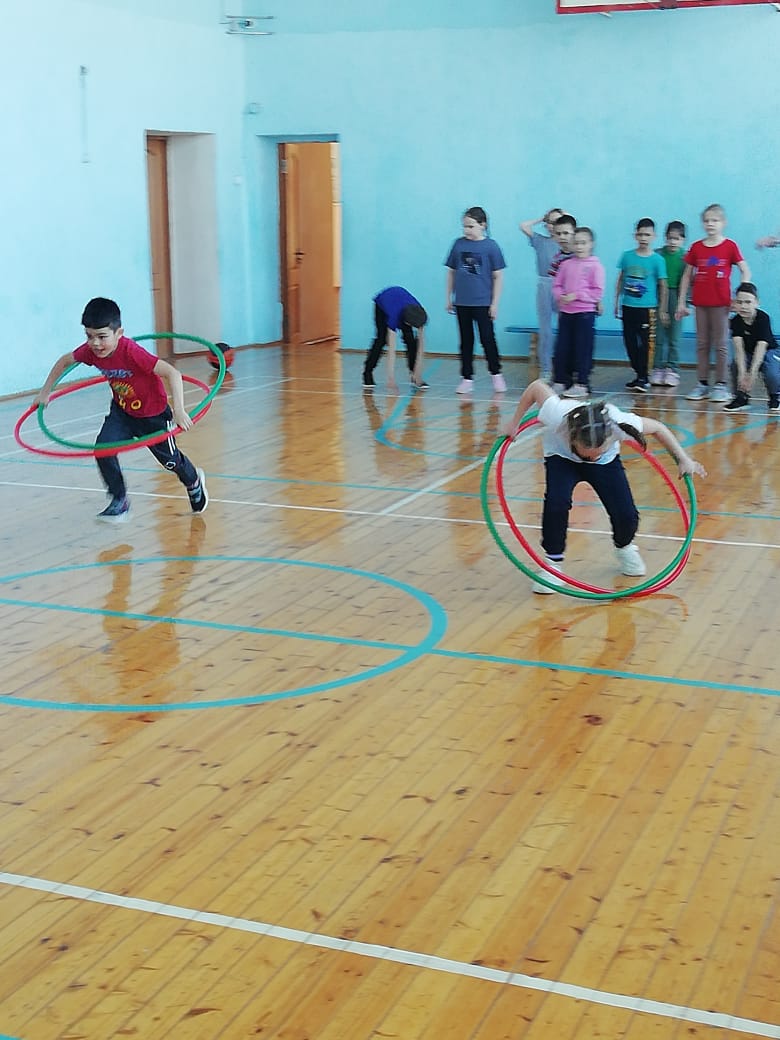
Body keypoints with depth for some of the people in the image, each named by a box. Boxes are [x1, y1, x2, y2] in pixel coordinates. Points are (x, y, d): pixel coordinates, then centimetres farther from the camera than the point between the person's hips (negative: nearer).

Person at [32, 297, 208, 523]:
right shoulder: (91, 351, -19)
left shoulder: (132, 352, -38)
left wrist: (179, 410, -49)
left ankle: (194, 482, 48)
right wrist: (45, 392, 5)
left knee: (169, 459, 14)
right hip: (121, 410, 5)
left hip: (153, 414, -5)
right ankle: (119, 502, -3)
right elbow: (64, 361, 3)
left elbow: (173, 374, -41)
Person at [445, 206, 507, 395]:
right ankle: (467, 378, 16)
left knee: (487, 338, 3)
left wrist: (495, 303, -6)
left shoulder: (491, 246, -6)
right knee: (466, 341, 10)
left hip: (483, 303, -3)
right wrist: (449, 298, 9)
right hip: (462, 303, 3)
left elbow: (498, 276, -4)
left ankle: (496, 374, 19)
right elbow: (451, 272, 10)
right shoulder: (458, 244, 2)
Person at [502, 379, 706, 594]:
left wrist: (683, 459, -14)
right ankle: (553, 563, -8)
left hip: (606, 462, 1)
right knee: (556, 502, -30)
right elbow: (536, 387, -23)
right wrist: (515, 422, -14)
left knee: (627, 516, -11)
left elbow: (658, 428, -19)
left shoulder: (619, 422, -39)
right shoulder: (557, 417, -42)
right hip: (561, 457, -1)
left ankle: (624, 548, 26)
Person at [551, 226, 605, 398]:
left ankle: (582, 384, 6)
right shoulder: (566, 264, 9)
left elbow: (598, 292, -9)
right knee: (562, 347, 7)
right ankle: (560, 381, 17)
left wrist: (576, 296, -15)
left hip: (585, 311, -4)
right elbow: (557, 285, 11)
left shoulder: (595, 265, -4)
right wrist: (560, 296, -10)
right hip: (566, 311, 5)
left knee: (583, 348, -1)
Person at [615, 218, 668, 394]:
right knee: (630, 341, 9)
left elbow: (662, 285, 1)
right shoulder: (627, 256, 4)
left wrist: (662, 309, 1)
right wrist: (617, 303, 12)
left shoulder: (657, 260, -4)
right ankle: (638, 374, 22)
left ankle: (643, 378, 3)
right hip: (628, 306, 4)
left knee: (645, 343, -4)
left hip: (647, 307, -4)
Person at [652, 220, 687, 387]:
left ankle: (672, 370, 10)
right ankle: (658, 369, 10)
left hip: (676, 297, -1)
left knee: (674, 338, 5)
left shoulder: (685, 257, -2)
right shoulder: (658, 255, 1)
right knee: (659, 337, 4)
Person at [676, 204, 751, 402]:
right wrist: (681, 302, 5)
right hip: (700, 302, 3)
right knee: (702, 344, 9)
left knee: (721, 345, 2)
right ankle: (702, 384, 15)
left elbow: (745, 272, -2)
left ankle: (720, 385, 7)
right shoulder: (696, 248, 5)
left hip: (721, 303, -3)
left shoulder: (730, 246, -2)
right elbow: (687, 276, 9)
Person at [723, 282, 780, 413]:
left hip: (769, 351, -3)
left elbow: (761, 347, -34)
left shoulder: (763, 318, -26)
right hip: (747, 353, 3)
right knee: (736, 365, -29)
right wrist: (742, 372, -42)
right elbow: (739, 348, -28)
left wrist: (752, 373, -45)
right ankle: (741, 397, -5)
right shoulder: (736, 321, -17)